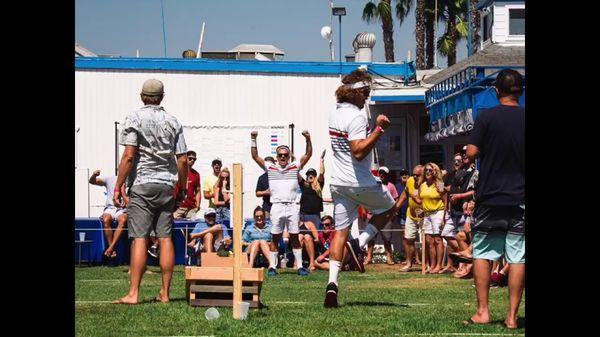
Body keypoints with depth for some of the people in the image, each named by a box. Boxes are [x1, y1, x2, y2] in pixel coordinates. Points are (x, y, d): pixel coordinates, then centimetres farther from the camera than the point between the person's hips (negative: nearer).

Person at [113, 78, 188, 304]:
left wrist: (118, 186, -7)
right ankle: (165, 293, 5)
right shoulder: (173, 122, 9)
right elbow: (182, 160, 6)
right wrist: (182, 188, 16)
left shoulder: (135, 119, -3)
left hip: (142, 184, -4)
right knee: (165, 237, 5)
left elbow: (129, 156, -10)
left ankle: (133, 294, -13)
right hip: (167, 185, 4)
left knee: (139, 238, -8)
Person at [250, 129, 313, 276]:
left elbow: (308, 154, 5)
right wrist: (253, 140, -2)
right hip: (277, 207, 0)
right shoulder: (270, 168, 10)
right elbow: (255, 156, 8)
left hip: (292, 206, 0)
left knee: (295, 237, 3)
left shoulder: (295, 167, 10)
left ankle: (299, 266, 4)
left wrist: (308, 139, -9)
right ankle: (272, 266, 5)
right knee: (275, 238, 2)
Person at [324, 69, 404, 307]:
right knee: (389, 208, 19)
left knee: (341, 231, 6)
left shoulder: (334, 114, 11)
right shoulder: (356, 117, -18)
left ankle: (332, 282, -6)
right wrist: (379, 130, -27)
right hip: (360, 182, -7)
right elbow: (359, 151, -27)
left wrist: (375, 127, 25)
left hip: (338, 182, 7)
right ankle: (359, 243, 1)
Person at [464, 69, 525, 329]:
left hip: (490, 197, -1)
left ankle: (483, 311, 4)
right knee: (517, 258, 2)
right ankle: (512, 316, 0)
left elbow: (471, 152, -10)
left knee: (482, 254, 8)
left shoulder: (486, 117, -7)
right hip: (520, 198, 1)